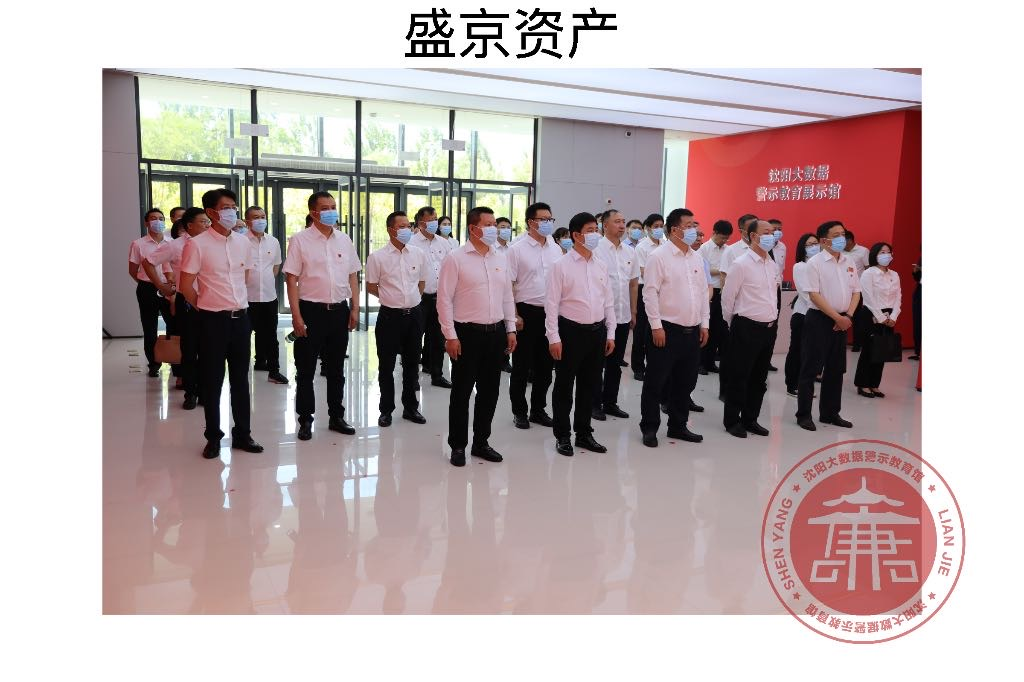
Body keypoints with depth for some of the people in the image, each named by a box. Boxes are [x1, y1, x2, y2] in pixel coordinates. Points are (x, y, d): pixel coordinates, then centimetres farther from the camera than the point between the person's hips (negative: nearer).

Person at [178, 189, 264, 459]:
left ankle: (242, 433, 21)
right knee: (212, 380, 5)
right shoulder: (197, 244, -10)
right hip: (213, 320, -5)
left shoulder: (244, 242, 6)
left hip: (241, 318, 5)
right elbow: (186, 286, -8)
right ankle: (213, 437, 17)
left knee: (240, 378, 11)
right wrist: (205, 307, 4)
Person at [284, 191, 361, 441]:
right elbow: (292, 279, -7)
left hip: (339, 311, 4)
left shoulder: (344, 239, 8)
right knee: (305, 369, 5)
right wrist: (296, 316, -13)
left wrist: (355, 308, 4)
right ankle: (305, 420, 18)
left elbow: (353, 276, 11)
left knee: (336, 368, 14)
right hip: (311, 310, -4)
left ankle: (336, 416, 26)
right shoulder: (300, 240, -5)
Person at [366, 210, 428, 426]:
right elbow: (370, 286, 2)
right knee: (386, 365, 5)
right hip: (390, 316, -3)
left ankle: (410, 407, 26)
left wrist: (410, 299, 11)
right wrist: (392, 298, 6)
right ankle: (386, 410, 19)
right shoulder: (377, 257, -7)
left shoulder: (419, 254, 3)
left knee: (411, 363, 13)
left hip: (414, 314, 3)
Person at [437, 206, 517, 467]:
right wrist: (451, 335, -13)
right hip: (467, 333, -5)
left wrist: (511, 329, 9)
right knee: (461, 392, 4)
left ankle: (481, 442, 25)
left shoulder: (500, 258, 9)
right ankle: (458, 445, 17)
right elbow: (444, 299, -9)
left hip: (496, 333, 5)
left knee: (489, 391, 12)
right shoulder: (456, 258, -7)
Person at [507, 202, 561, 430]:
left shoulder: (556, 249, 9)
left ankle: (538, 409, 25)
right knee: (522, 365, 5)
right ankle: (519, 411, 18)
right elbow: (509, 284, -8)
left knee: (545, 364, 11)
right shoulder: (517, 249, -6)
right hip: (527, 312, -5)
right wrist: (514, 315, -13)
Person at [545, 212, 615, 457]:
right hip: (570, 331, -5)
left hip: (597, 331, 5)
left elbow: (609, 301, 12)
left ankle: (584, 433, 27)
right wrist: (554, 338, -14)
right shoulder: (561, 265, -7)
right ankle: (562, 435, 18)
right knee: (564, 385, 5)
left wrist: (610, 334, 8)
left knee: (589, 384, 13)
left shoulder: (601, 266, 9)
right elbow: (552, 303, -9)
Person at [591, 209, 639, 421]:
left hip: (623, 316, 6)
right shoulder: (596, 249, -9)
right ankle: (595, 403, 16)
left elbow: (633, 283, 14)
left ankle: (610, 402, 24)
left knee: (615, 363, 13)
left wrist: (633, 312, 13)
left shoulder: (630, 252, 9)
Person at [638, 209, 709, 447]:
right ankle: (649, 428, 13)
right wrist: (656, 326, -15)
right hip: (667, 329, -7)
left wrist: (704, 324, 11)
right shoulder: (659, 256, -8)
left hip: (692, 331, 7)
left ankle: (678, 426, 26)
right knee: (656, 382, 1)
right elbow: (650, 293, -12)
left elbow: (703, 292, 16)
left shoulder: (696, 258, 12)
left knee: (685, 383, 13)